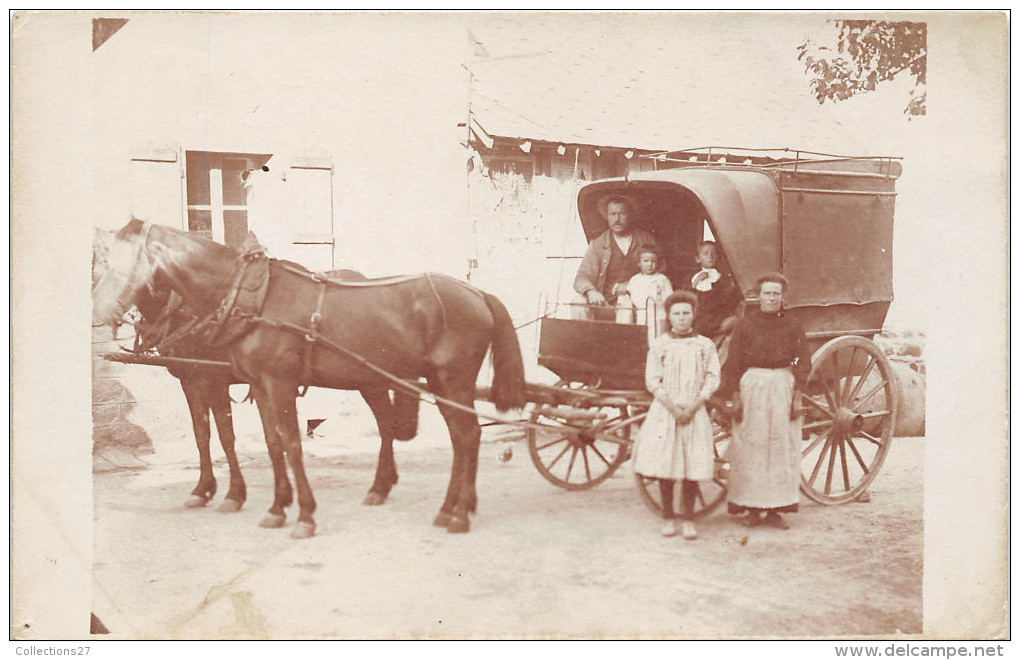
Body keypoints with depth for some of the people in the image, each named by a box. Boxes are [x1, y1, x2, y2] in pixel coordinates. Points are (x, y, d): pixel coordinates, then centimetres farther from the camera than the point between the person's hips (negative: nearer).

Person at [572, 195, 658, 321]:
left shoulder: (647, 240, 9)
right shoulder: (598, 244, 8)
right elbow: (582, 277, 0)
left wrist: (630, 286, -10)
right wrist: (591, 291, -25)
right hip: (605, 304, 1)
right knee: (579, 302, -26)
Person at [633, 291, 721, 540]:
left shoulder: (704, 345, 5)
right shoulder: (659, 344, 2)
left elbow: (712, 378, 2)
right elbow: (652, 381, -2)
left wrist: (693, 407, -9)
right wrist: (673, 407, -11)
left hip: (694, 412, 0)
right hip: (664, 410, 0)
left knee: (692, 466, -2)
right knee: (664, 465, 0)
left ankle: (688, 519, 7)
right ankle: (669, 517, 11)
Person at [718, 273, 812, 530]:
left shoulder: (792, 327, 4)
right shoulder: (745, 324, 0)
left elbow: (803, 363, 3)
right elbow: (733, 362, 0)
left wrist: (797, 397, -6)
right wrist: (735, 397, -6)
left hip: (783, 388, 1)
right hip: (751, 387, -1)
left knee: (782, 449, 2)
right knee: (750, 448, 1)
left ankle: (775, 509, 10)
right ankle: (752, 508, 8)